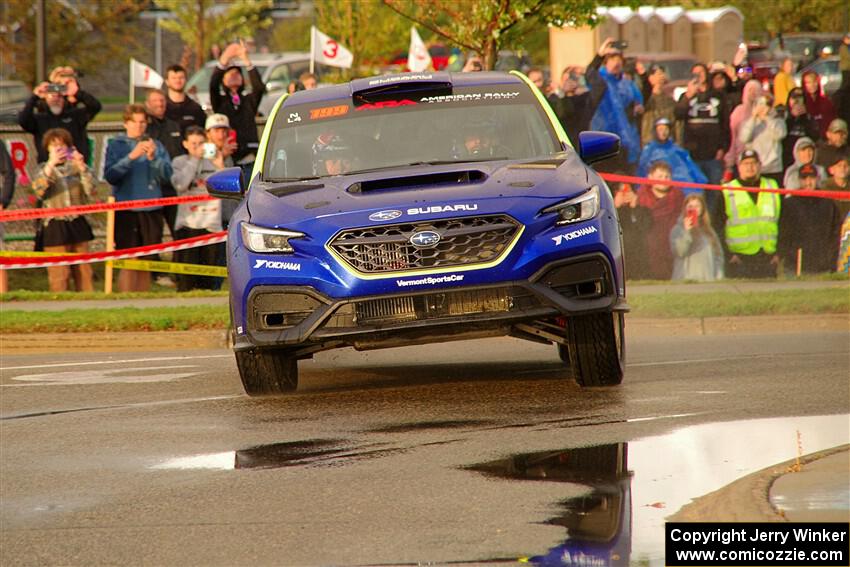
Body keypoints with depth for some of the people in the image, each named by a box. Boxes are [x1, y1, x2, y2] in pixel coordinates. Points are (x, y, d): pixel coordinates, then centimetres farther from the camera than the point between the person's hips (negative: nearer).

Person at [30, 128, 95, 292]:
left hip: (77, 223, 2)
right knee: (59, 275, -5)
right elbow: (38, 190, -14)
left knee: (83, 271, 4)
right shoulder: (44, 169, 6)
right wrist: (51, 165, -21)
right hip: (55, 227, -2)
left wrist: (81, 166, -13)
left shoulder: (75, 167, 9)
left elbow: (90, 190, -3)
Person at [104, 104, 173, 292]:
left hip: (152, 210, 3)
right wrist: (131, 157, -18)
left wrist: (153, 157, -17)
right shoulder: (116, 145, 4)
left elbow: (167, 174, 0)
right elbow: (110, 175, -8)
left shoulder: (156, 145, 10)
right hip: (126, 209, -3)